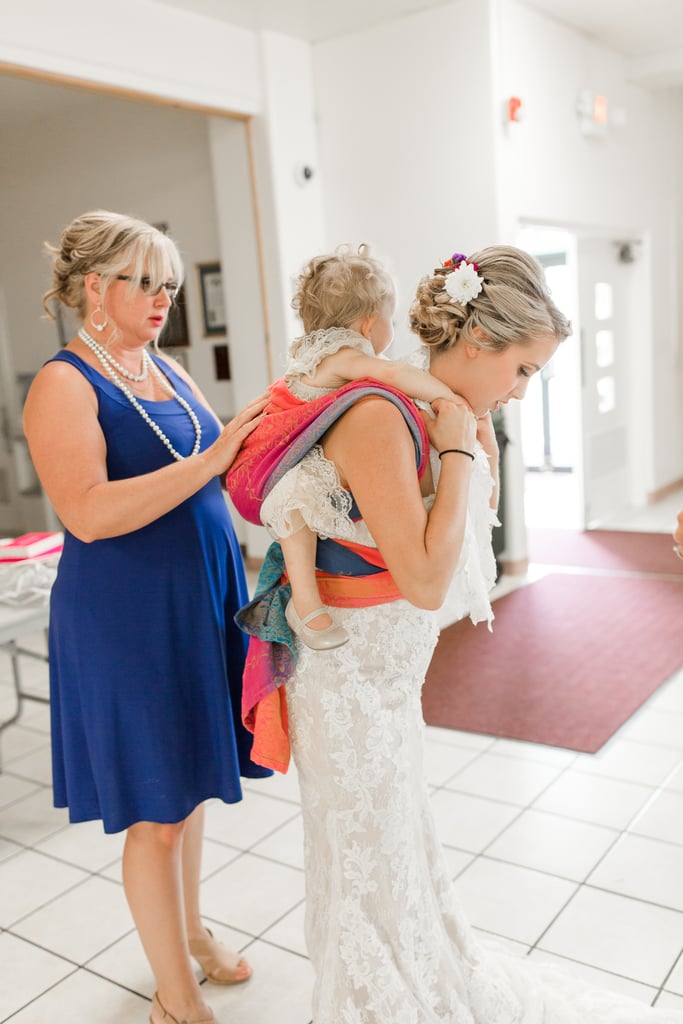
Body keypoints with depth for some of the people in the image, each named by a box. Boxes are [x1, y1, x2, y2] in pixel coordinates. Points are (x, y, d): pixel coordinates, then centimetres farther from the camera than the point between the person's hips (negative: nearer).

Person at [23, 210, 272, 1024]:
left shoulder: (168, 370, 10)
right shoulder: (63, 385, -13)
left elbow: (215, 470, 14)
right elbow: (89, 513, -26)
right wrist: (213, 456, -28)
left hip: (200, 601, 7)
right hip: (127, 619, -7)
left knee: (189, 783, 21)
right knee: (158, 813, 5)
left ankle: (189, 931, 43)